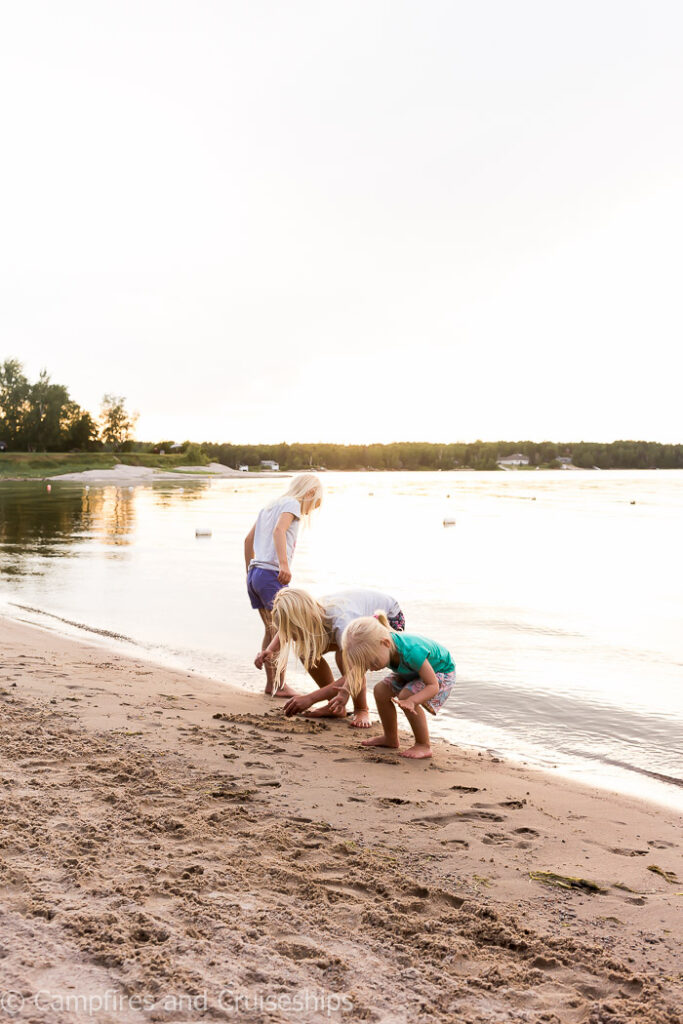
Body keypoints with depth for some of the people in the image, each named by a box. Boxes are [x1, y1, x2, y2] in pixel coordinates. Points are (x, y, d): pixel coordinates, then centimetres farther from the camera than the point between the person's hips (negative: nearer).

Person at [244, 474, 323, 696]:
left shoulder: (270, 506, 23)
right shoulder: (292, 504, -1)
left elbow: (248, 539, 26)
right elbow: (279, 530, -21)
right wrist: (284, 564, -31)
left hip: (254, 574, 8)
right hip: (272, 575, -8)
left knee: (271, 630, 14)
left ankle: (270, 683, 18)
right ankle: (280, 685, 2)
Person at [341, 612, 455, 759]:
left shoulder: (412, 651, -44)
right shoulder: (375, 647, -23)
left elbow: (433, 686, -36)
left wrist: (411, 700, -50)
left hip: (441, 672, -7)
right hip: (413, 672, 8)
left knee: (406, 696, -28)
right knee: (381, 690, -5)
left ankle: (423, 746, -12)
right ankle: (390, 738, 16)